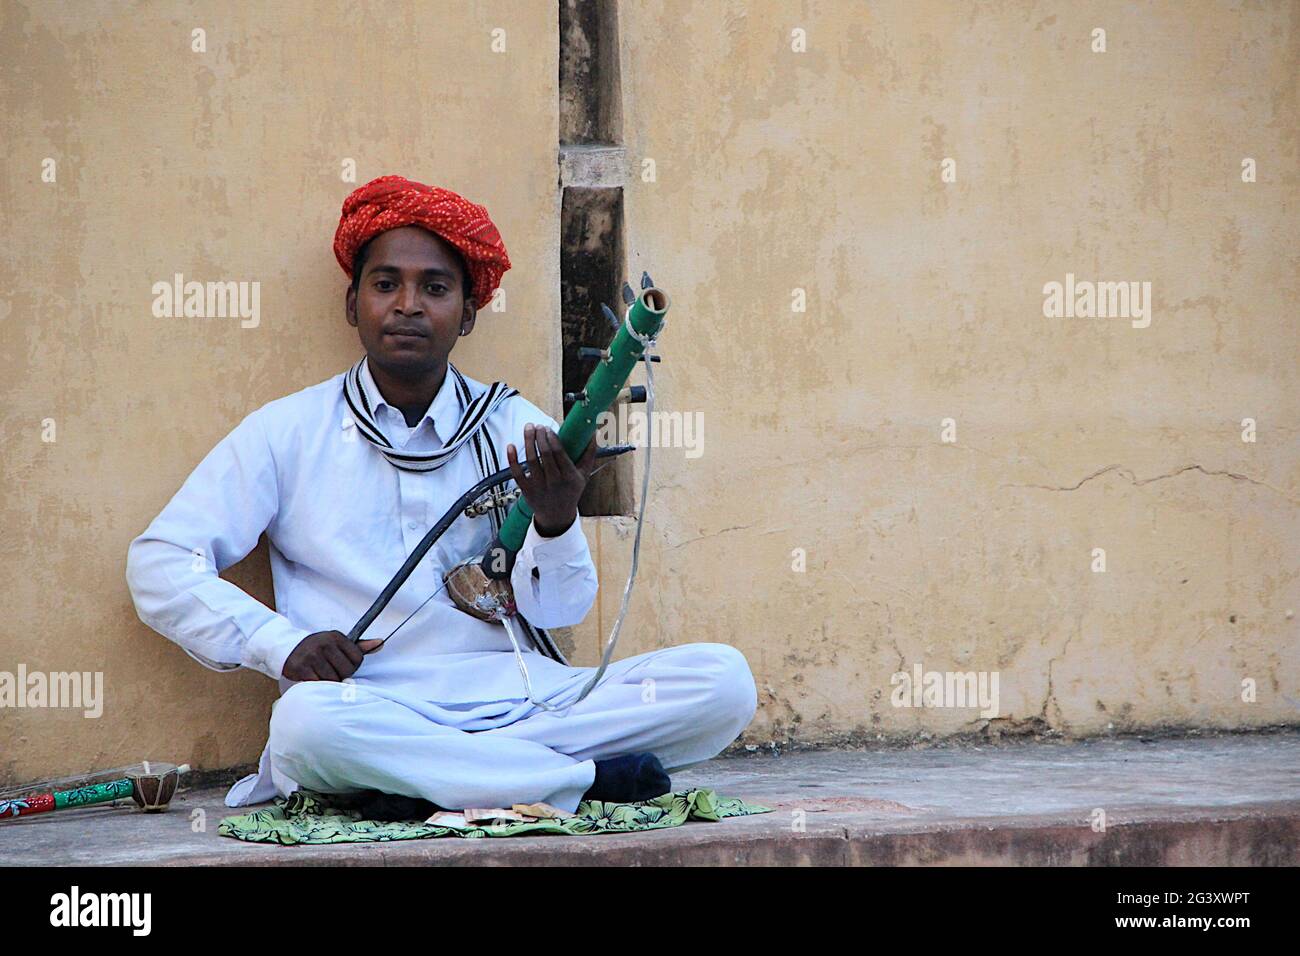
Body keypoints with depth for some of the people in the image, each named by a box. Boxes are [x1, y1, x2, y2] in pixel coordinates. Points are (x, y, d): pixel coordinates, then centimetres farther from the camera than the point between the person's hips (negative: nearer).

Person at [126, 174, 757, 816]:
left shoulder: (517, 430, 14)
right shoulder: (290, 432, 11)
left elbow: (556, 608, 6)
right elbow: (160, 562, 6)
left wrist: (556, 520, -17)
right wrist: (282, 645, -9)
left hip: (518, 699, 3)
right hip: (371, 708, -2)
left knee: (722, 679, -19)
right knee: (306, 718, -39)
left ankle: (426, 781, -23)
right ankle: (586, 775, -25)